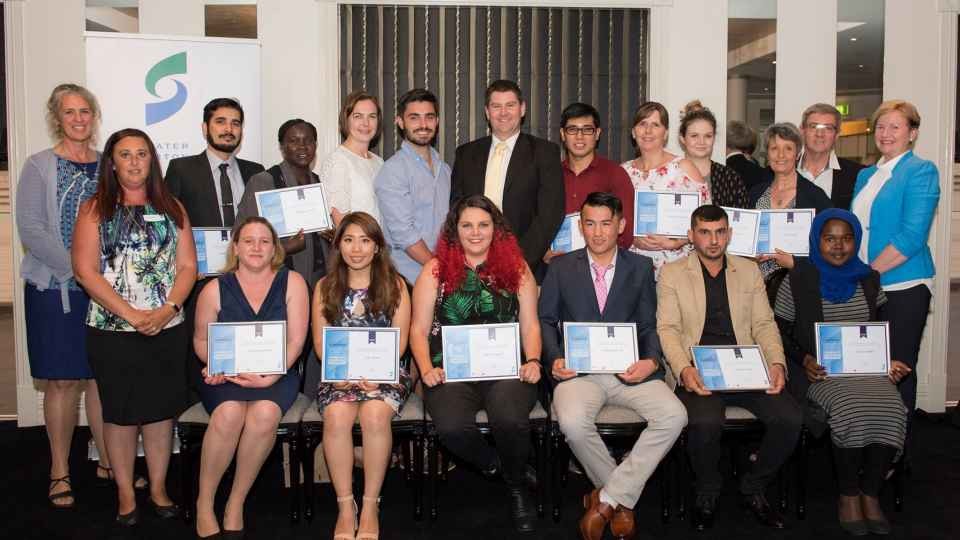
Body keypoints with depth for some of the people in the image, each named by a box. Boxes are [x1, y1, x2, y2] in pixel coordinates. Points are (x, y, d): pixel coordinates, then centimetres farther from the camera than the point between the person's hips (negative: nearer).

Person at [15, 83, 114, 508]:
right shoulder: (39, 166, -1)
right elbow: (30, 230, -9)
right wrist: (77, 268, -18)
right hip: (55, 289, -3)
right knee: (62, 381, 2)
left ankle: (107, 462, 20)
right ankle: (60, 473, 15)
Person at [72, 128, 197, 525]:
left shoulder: (171, 208, 10)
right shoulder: (95, 209, 2)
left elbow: (187, 265, 4)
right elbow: (86, 272, -7)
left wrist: (168, 308, -12)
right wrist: (132, 315, -14)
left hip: (167, 329, 2)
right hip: (113, 331, -2)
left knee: (162, 409, 8)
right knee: (120, 411, 6)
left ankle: (159, 488, 21)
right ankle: (125, 494, 19)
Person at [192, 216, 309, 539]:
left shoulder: (292, 283, 2)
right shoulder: (215, 289, 5)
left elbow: (296, 340, -3)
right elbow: (200, 340, 12)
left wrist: (267, 378, -16)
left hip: (277, 374, 0)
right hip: (225, 375, 0)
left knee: (265, 413, -33)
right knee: (229, 413, -32)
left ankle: (236, 503, -13)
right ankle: (204, 503, -11)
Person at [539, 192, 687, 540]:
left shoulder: (641, 268, 12)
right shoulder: (561, 267, 10)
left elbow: (649, 325, 11)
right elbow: (546, 319, 12)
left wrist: (651, 360, -9)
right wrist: (555, 359, -6)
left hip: (629, 370, 1)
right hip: (580, 370, -1)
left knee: (674, 416, -26)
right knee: (572, 422, -33)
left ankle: (606, 499, -13)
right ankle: (622, 498, -5)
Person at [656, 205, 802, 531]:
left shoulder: (749, 271, 18)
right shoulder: (672, 273, 8)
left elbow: (764, 323, 12)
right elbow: (667, 328, 0)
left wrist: (776, 362, -7)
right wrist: (683, 369, -18)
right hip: (699, 372, -3)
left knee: (789, 418, -21)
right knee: (705, 422, -32)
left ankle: (753, 488, 5)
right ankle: (707, 491, 0)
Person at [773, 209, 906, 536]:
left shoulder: (868, 279, 13)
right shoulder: (798, 280, 1)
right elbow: (780, 330, 2)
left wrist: (888, 360, 1)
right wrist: (804, 360, -13)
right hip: (820, 371, -4)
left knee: (890, 409, -27)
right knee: (850, 408, -32)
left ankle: (870, 493, -9)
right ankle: (848, 495, -11)